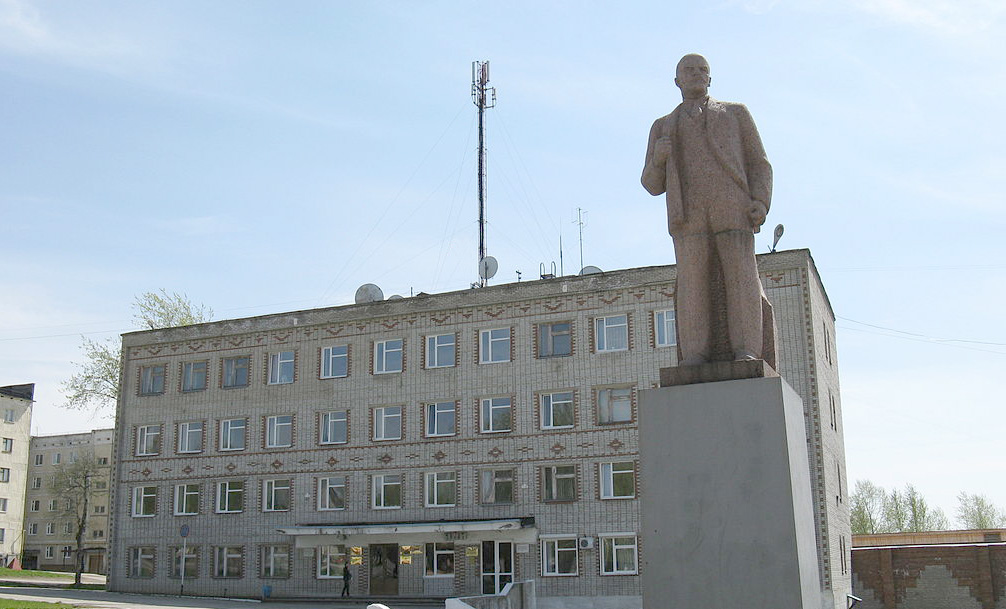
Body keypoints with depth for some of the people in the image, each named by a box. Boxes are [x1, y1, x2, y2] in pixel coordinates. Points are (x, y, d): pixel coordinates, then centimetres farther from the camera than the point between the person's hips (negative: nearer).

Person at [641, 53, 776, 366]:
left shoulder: (736, 113, 23)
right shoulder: (663, 127, 25)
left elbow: (759, 164, 15)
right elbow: (653, 185, 18)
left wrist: (761, 202, -4)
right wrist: (658, 158, -4)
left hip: (733, 209, -1)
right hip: (687, 216, 1)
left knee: (741, 278, -11)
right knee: (692, 282, -8)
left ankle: (748, 354, -12)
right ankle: (695, 358, -11)